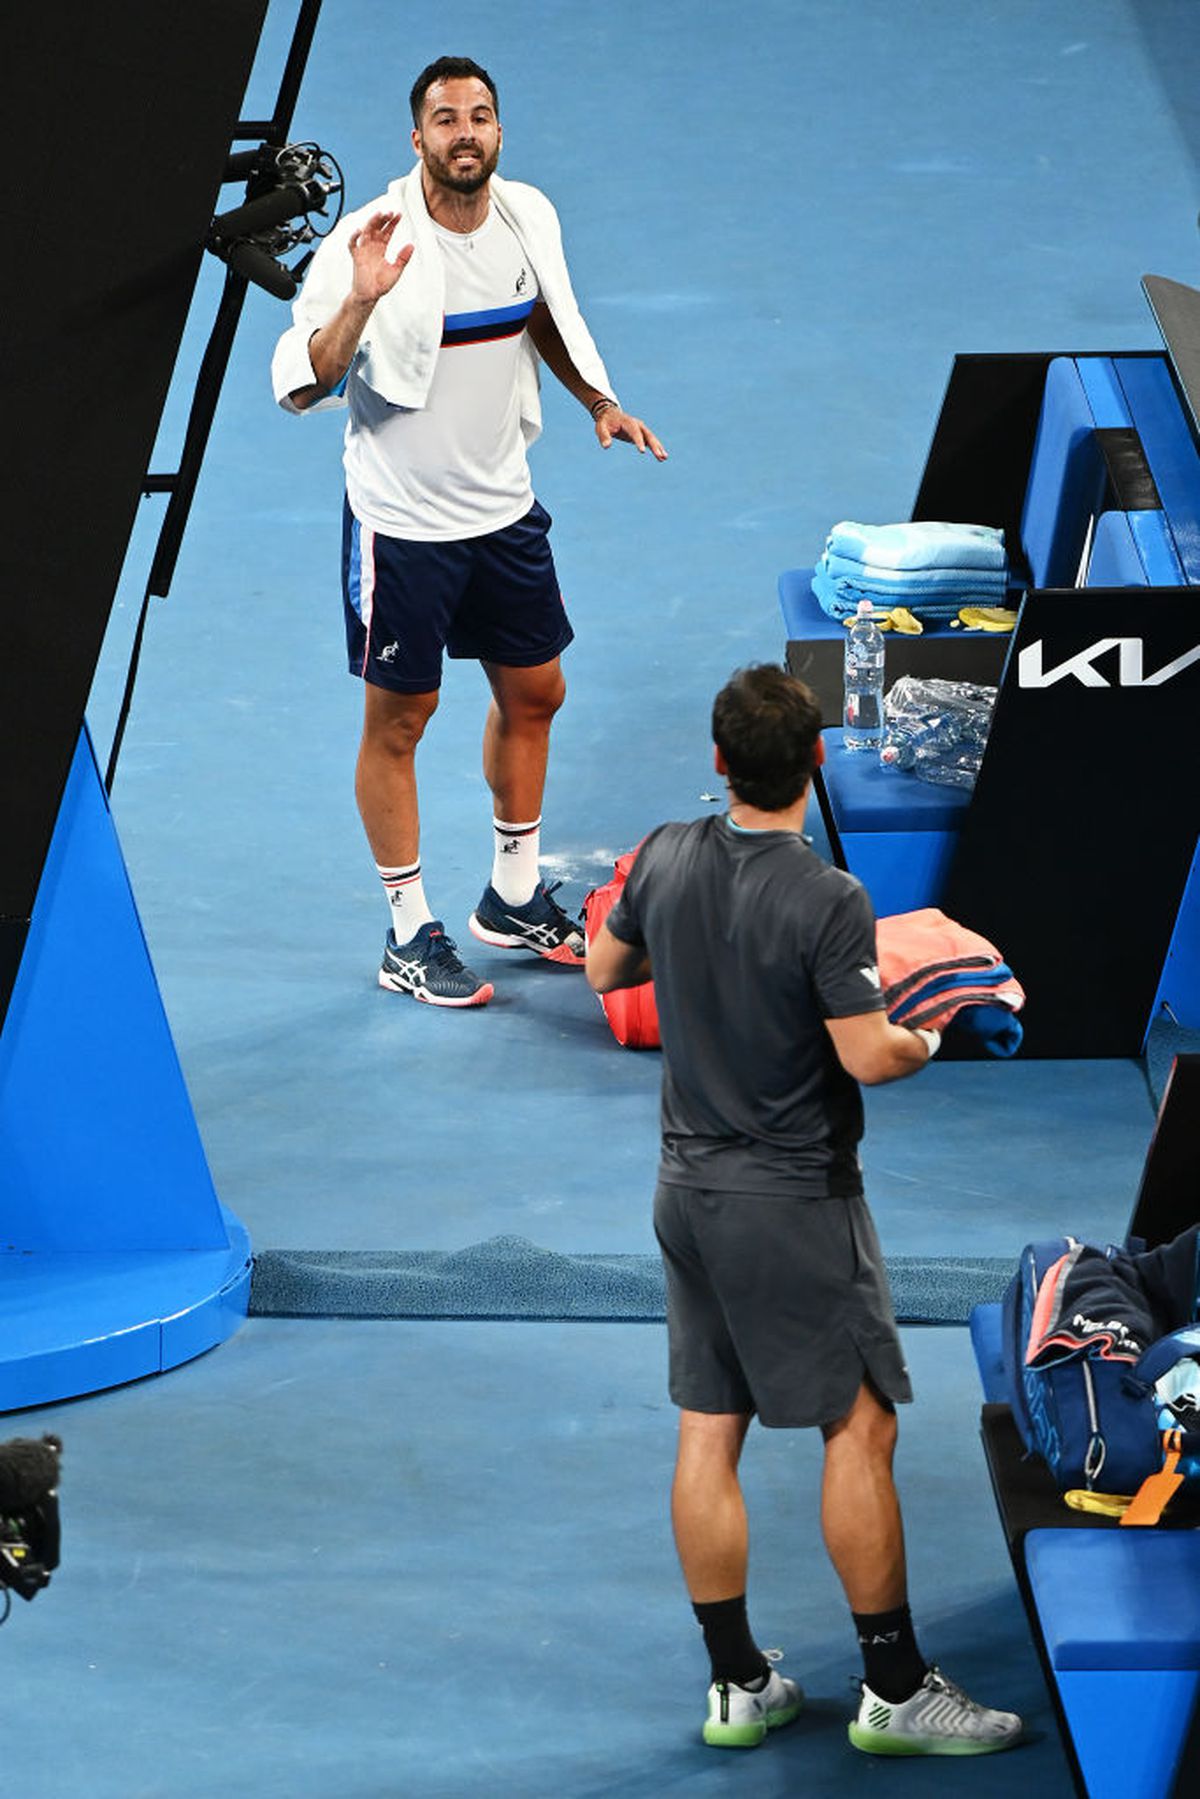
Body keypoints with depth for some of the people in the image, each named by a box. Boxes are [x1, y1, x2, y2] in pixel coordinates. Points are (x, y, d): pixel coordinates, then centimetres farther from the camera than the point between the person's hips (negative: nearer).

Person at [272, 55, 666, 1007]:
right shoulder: (374, 239, -21)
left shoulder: (529, 216, -3)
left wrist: (600, 402, 8)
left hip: (504, 507, 6)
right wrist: (360, 301, -39)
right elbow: (303, 388, -24)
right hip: (402, 523, -6)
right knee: (397, 722, 4)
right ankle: (410, 937, 15)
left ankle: (514, 899, 34)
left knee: (533, 695, 16)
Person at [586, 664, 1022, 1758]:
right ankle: (894, 1690, 5)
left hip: (688, 1188, 7)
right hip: (795, 1200, -7)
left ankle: (737, 1686, 16)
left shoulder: (666, 859, -1)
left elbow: (604, 969, 14)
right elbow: (867, 1056, -20)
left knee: (709, 1438, 9)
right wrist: (931, 1040, 0)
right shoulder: (828, 901, -21)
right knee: (860, 1429, 1)